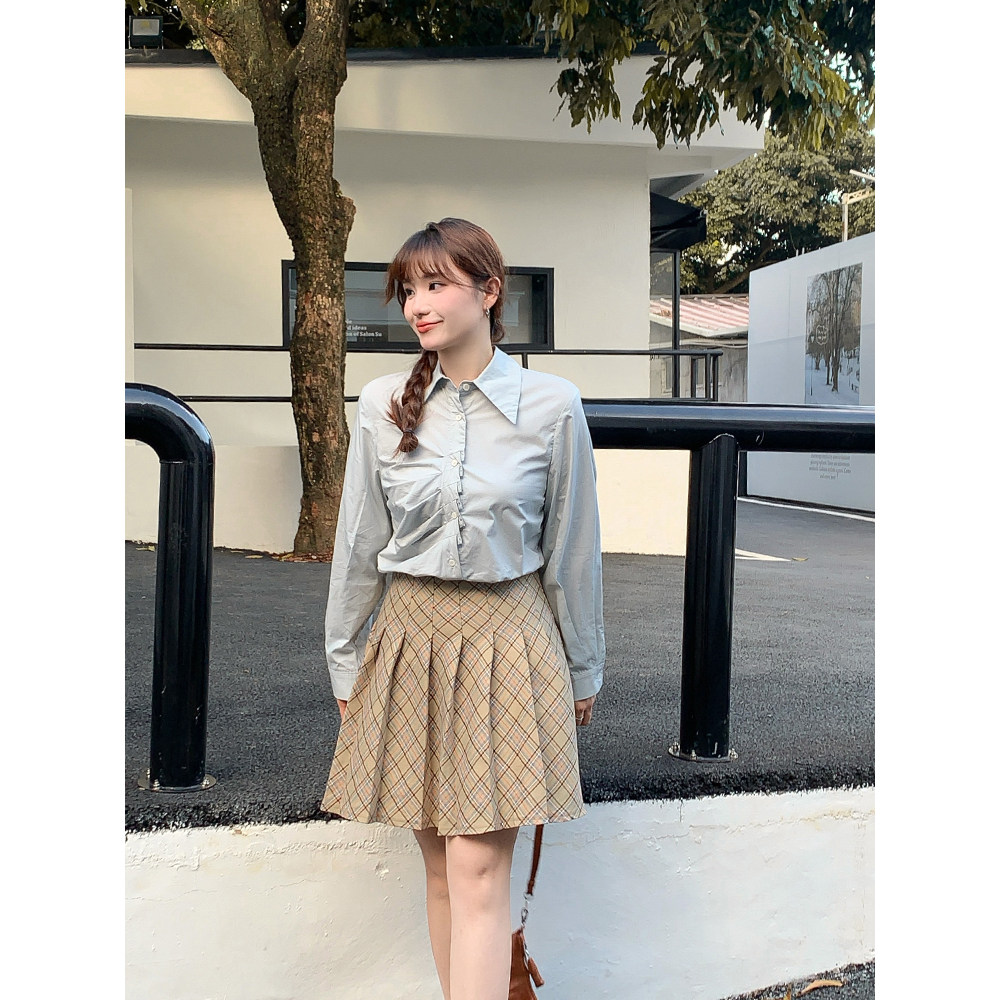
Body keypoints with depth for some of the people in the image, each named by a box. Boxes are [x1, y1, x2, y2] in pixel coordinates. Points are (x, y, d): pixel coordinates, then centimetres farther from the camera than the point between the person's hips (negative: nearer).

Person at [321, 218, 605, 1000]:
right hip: (409, 639, 3)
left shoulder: (553, 406, -6)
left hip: (507, 642, -2)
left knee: (480, 874, -4)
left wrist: (584, 669, 8)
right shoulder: (384, 405, -1)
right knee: (442, 869, 11)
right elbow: (359, 546, 6)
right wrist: (346, 664, 10)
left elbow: (572, 550, 2)